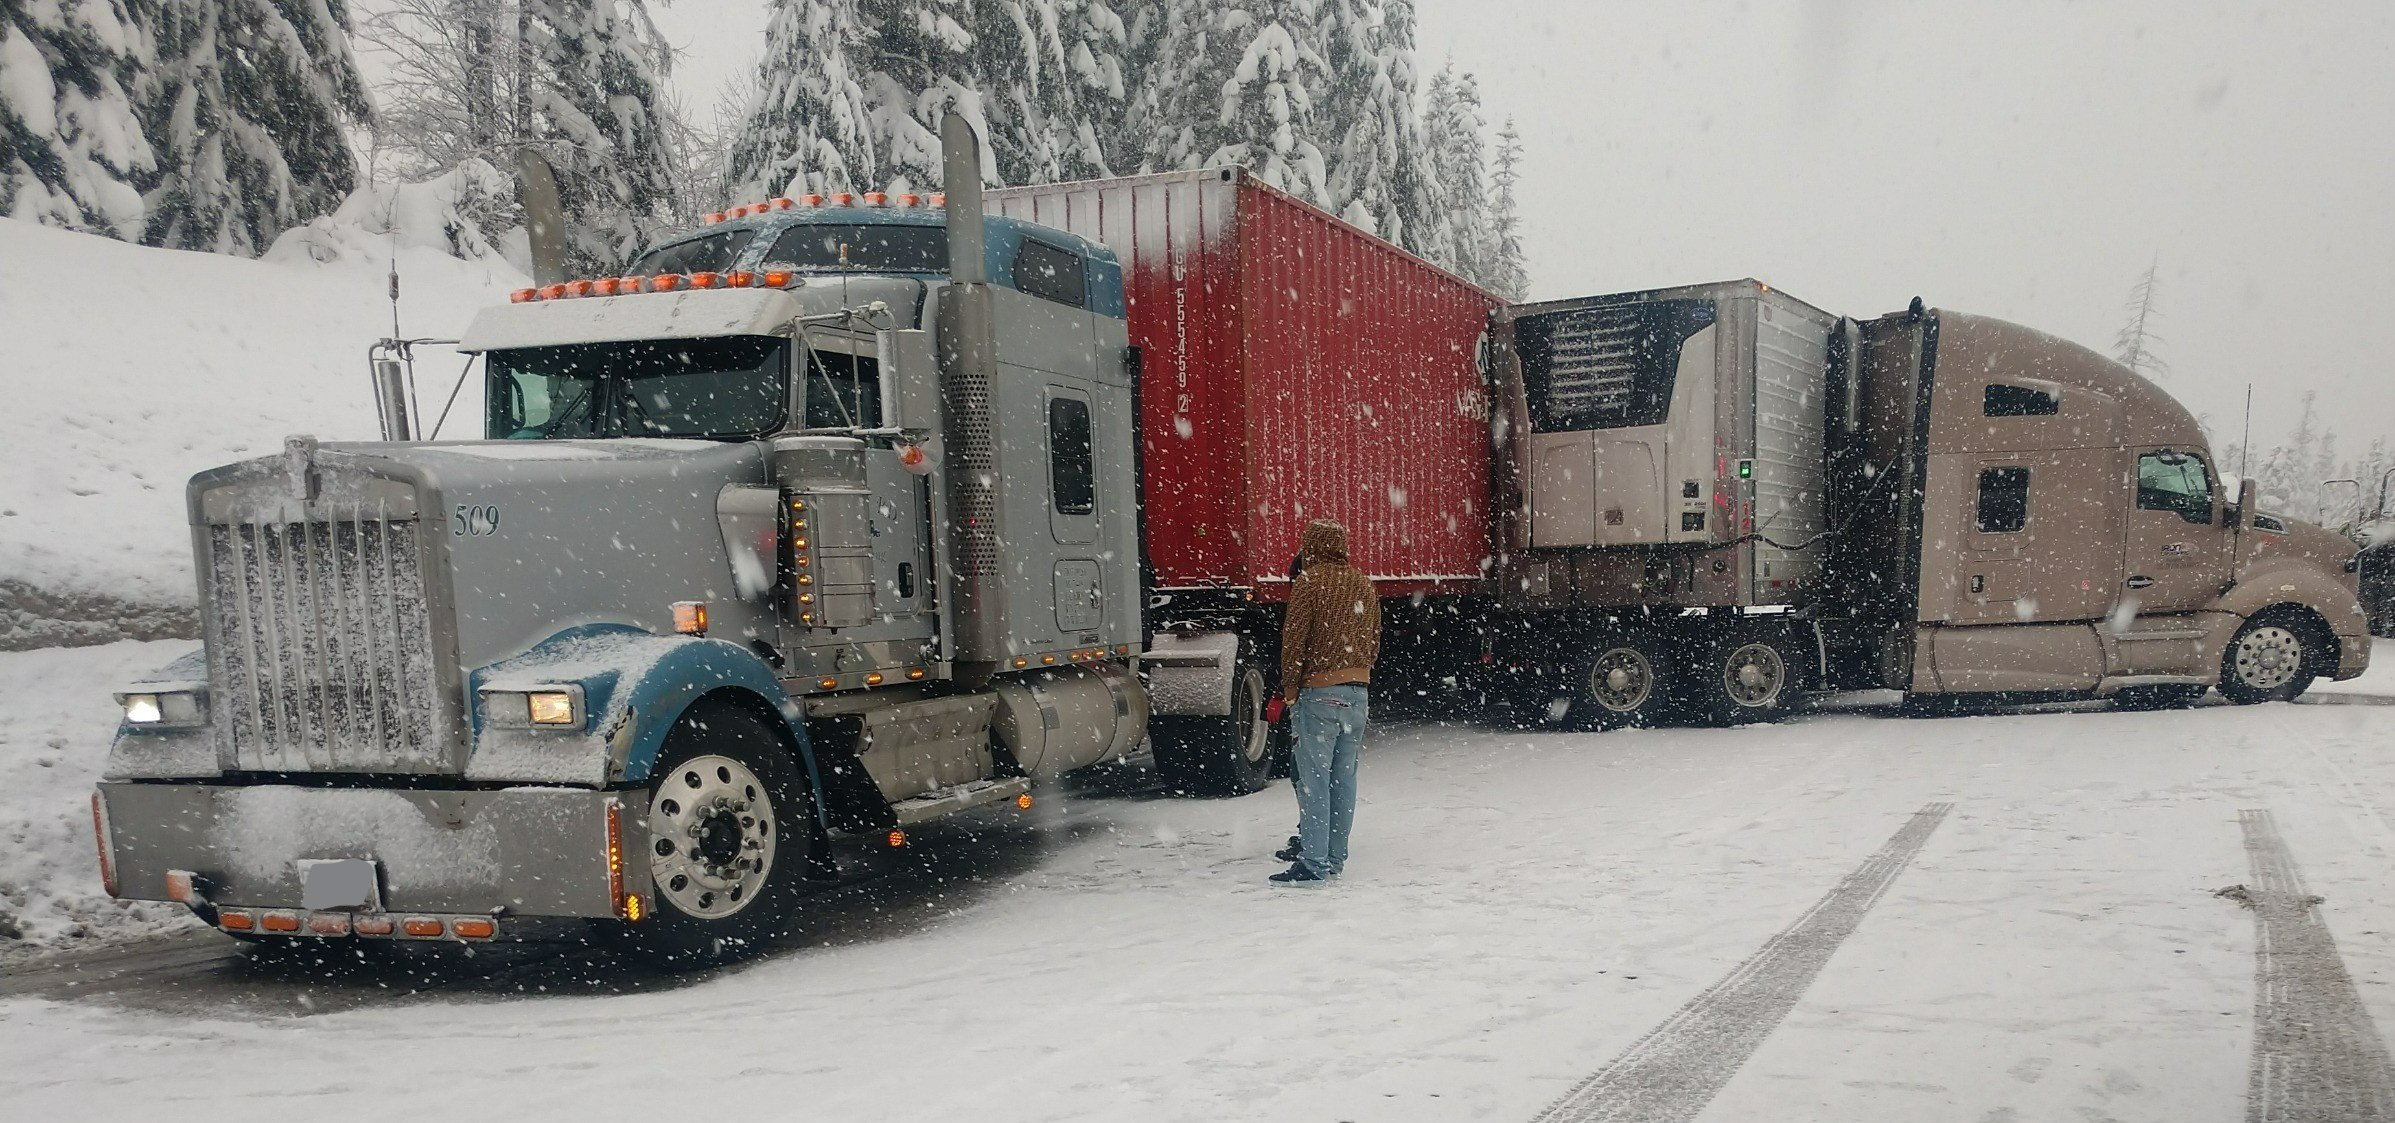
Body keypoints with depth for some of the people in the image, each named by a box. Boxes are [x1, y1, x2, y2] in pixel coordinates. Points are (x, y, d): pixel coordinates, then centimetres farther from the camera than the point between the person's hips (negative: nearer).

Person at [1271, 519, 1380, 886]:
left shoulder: (1308, 582, -7)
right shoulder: (1364, 584, 14)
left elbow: (1294, 638, -10)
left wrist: (1290, 689, -2)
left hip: (1319, 691, -7)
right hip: (1359, 691, 7)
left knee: (1314, 780, -5)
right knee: (1343, 778, 11)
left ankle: (1313, 863, -7)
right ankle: (1335, 857, 15)